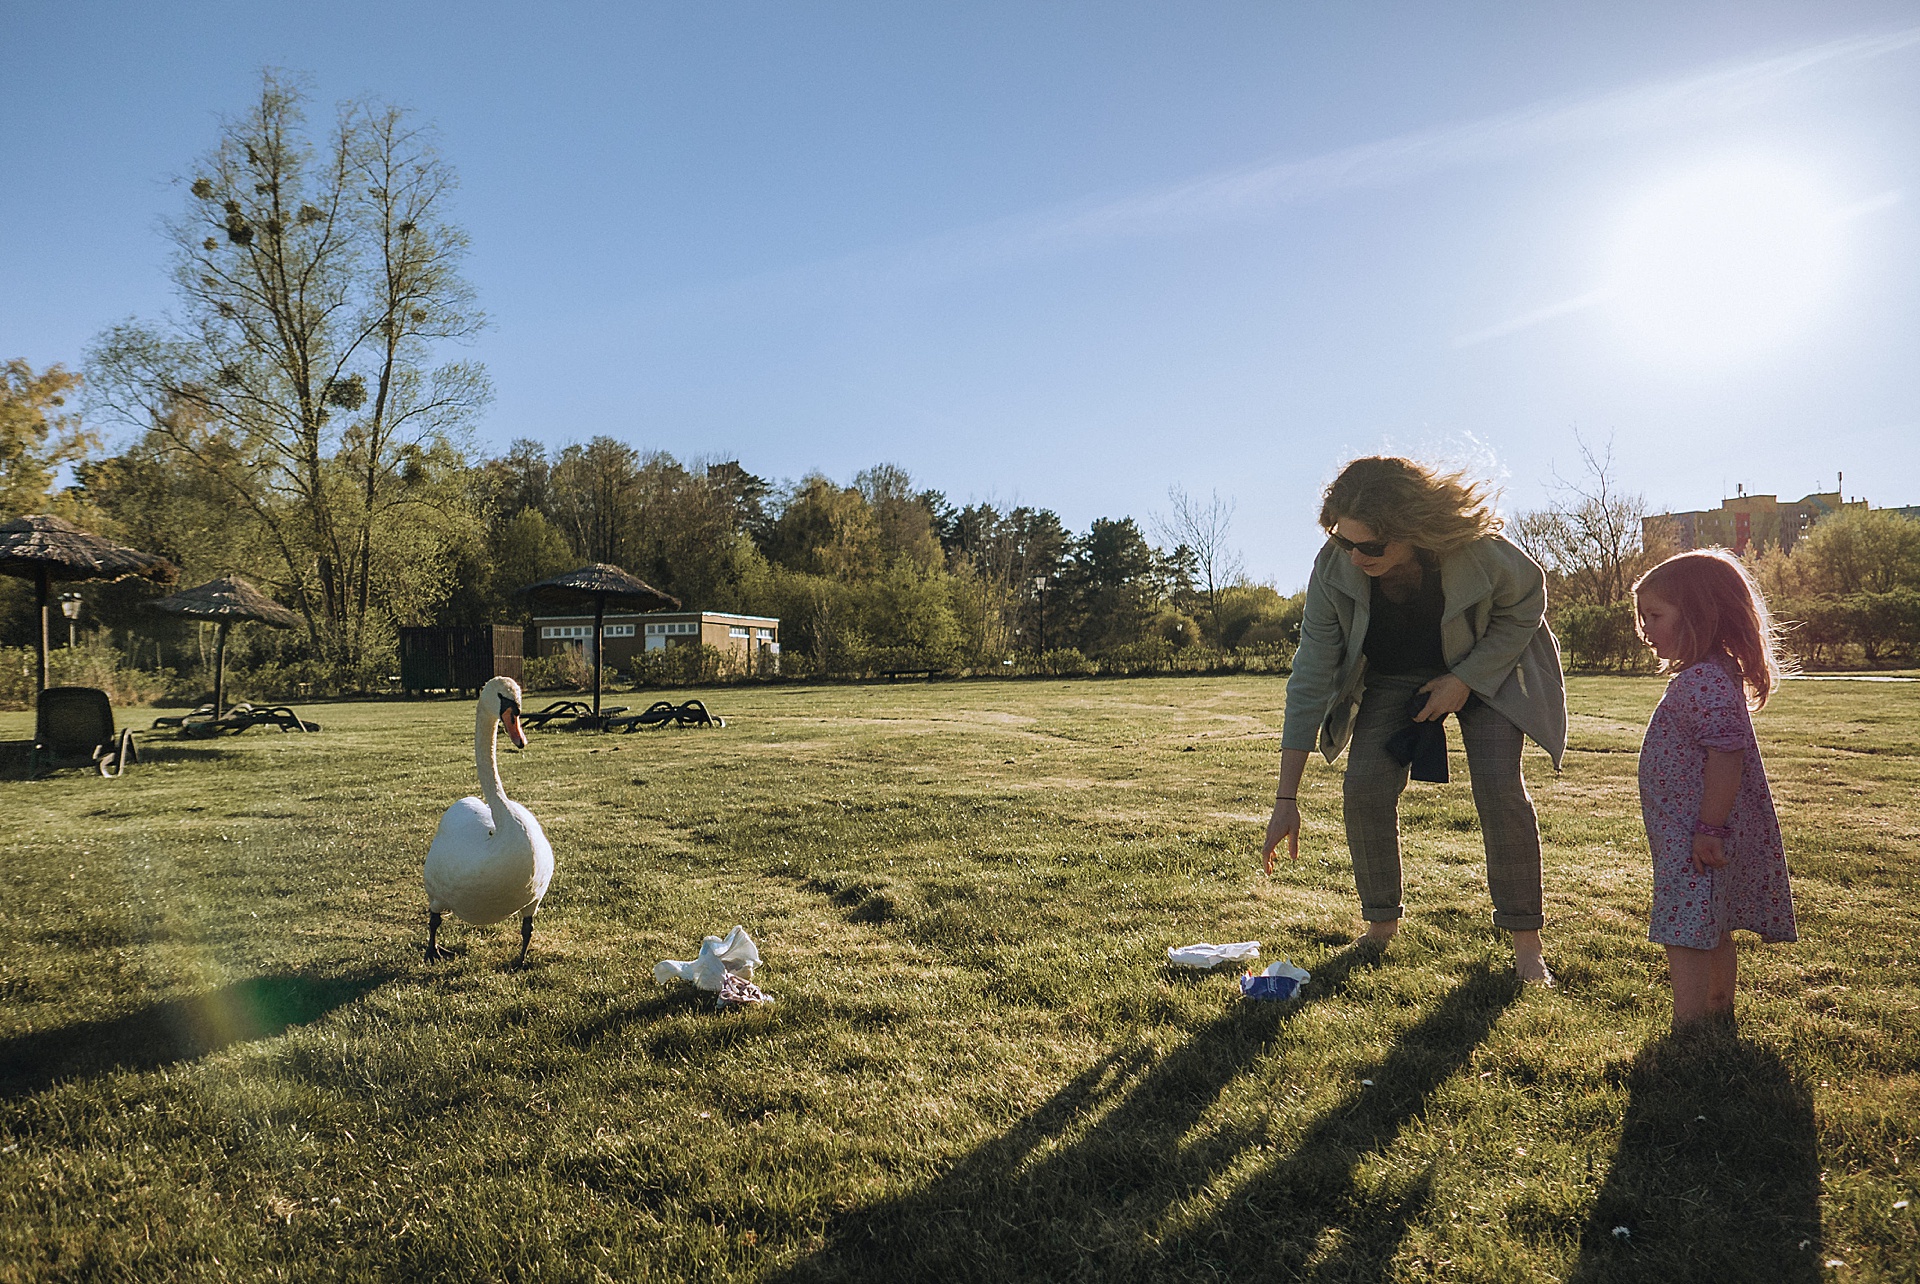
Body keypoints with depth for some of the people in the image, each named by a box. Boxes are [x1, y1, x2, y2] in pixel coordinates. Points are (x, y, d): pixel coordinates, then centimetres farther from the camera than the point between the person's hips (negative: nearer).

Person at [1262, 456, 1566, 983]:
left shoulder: (1479, 552, -34)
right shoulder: (1334, 568, -30)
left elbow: (1525, 609, -11)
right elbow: (1310, 676, -26)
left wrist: (1465, 679, -22)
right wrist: (1286, 798, -28)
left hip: (1482, 666, -1)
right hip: (1391, 677, 2)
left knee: (1499, 786, -17)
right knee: (1364, 787, -14)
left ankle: (1526, 940, -1)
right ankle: (1381, 921, 7)